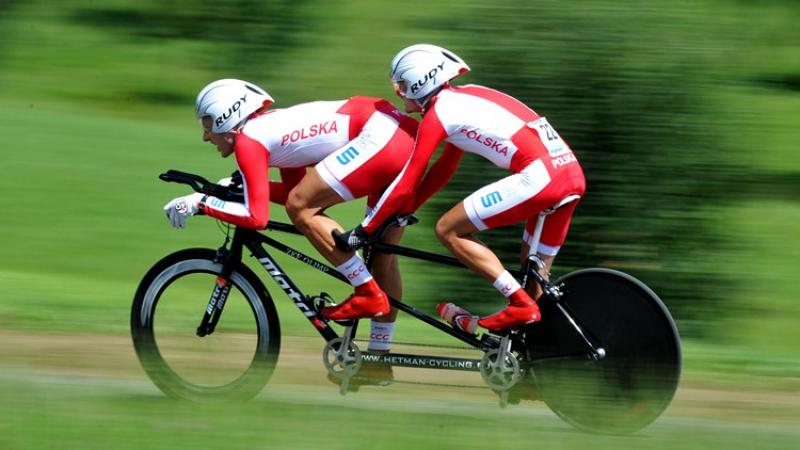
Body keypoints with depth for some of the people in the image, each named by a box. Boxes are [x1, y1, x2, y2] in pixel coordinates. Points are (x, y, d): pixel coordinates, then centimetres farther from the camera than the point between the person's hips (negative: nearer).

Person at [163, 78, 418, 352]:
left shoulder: (249, 139, -5)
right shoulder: (273, 127, 21)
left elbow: (256, 217, -11)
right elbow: (295, 190, 30)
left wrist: (200, 204, -3)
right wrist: (239, 186, 23)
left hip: (379, 135, -10)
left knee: (300, 209, -6)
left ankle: (369, 294, -4)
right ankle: (380, 356, 22)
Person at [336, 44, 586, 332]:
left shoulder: (438, 113, -1)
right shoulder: (463, 99, 25)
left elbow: (405, 184, 0)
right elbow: (443, 170, 32)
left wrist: (364, 230, 7)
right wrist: (403, 210, 31)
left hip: (539, 176, -9)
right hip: (573, 174, 9)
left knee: (448, 230, -2)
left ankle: (521, 305, -9)